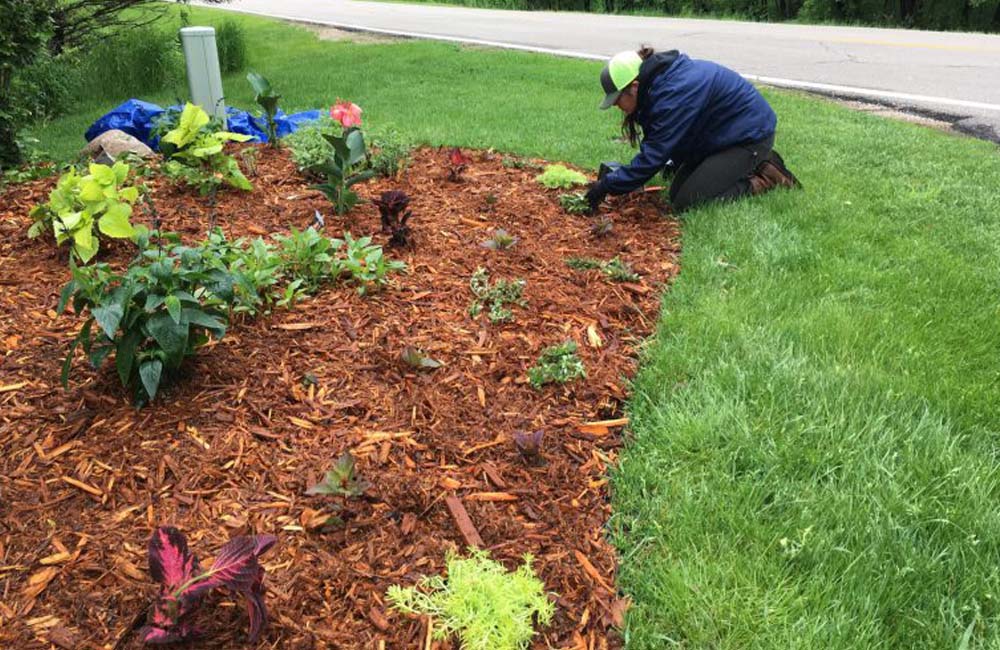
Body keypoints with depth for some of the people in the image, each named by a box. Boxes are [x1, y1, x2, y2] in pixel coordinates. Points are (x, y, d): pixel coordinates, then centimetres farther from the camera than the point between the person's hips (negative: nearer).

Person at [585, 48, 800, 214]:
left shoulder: (675, 92, -30)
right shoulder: (658, 82, -1)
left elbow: (654, 155, -29)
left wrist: (608, 185, -26)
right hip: (724, 135, 10)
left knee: (686, 203, -15)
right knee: (676, 194, 8)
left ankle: (764, 179, -2)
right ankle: (755, 163, 16)